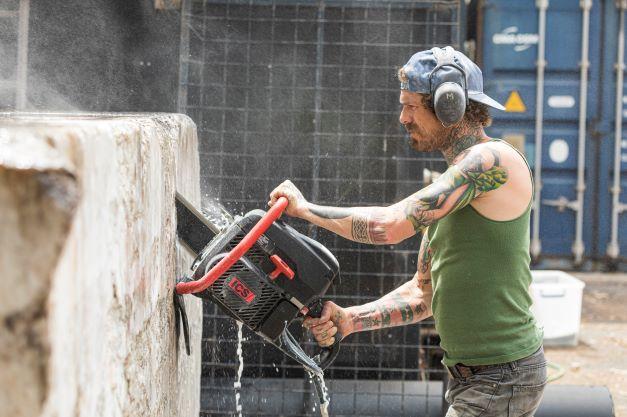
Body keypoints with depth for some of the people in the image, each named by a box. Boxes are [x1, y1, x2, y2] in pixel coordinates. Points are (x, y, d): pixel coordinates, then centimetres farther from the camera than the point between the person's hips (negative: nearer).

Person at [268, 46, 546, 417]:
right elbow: (424, 295, 16)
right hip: (473, 373, 10)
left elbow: (389, 226, -24)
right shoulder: (453, 186, 15)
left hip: (503, 377, -10)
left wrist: (304, 207, -11)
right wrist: (350, 320, 3)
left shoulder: (492, 159, -16)